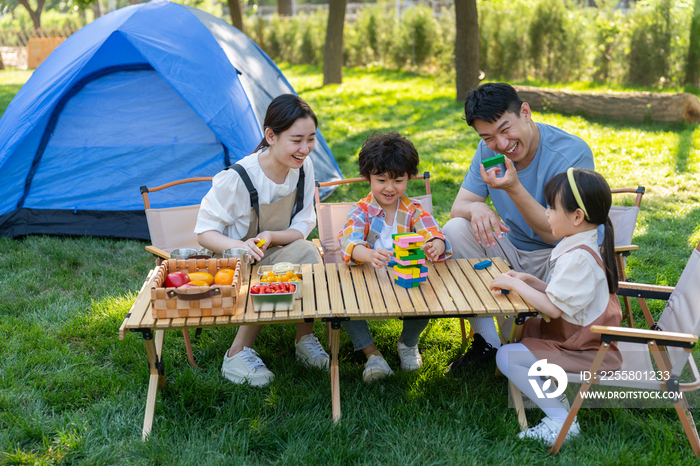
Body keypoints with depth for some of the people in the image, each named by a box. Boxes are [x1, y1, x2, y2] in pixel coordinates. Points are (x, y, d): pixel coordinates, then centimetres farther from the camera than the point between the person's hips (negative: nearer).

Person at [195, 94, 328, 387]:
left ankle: (305, 338, -7)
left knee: (307, 251, -29)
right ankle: (237, 354, -19)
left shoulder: (303, 167, -9)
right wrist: (239, 247, -38)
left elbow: (302, 226, -3)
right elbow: (205, 232, -16)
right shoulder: (237, 179, -25)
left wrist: (271, 237, -26)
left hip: (274, 254, 4)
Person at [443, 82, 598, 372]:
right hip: (510, 248, 5)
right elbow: (458, 207, -6)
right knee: (454, 230, -18)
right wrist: (476, 208, -31)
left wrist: (514, 188, -37)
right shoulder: (488, 150, -5)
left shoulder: (573, 153, -23)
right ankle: (486, 341, -10)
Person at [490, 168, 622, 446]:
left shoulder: (578, 257, -26)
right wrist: (529, 281, 3)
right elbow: (563, 295, 12)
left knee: (507, 357, -16)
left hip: (588, 352, -11)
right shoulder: (581, 246, 7)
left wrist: (514, 284, -15)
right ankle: (551, 390, 10)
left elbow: (554, 308, -26)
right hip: (583, 336, 11)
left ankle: (560, 419, -12)